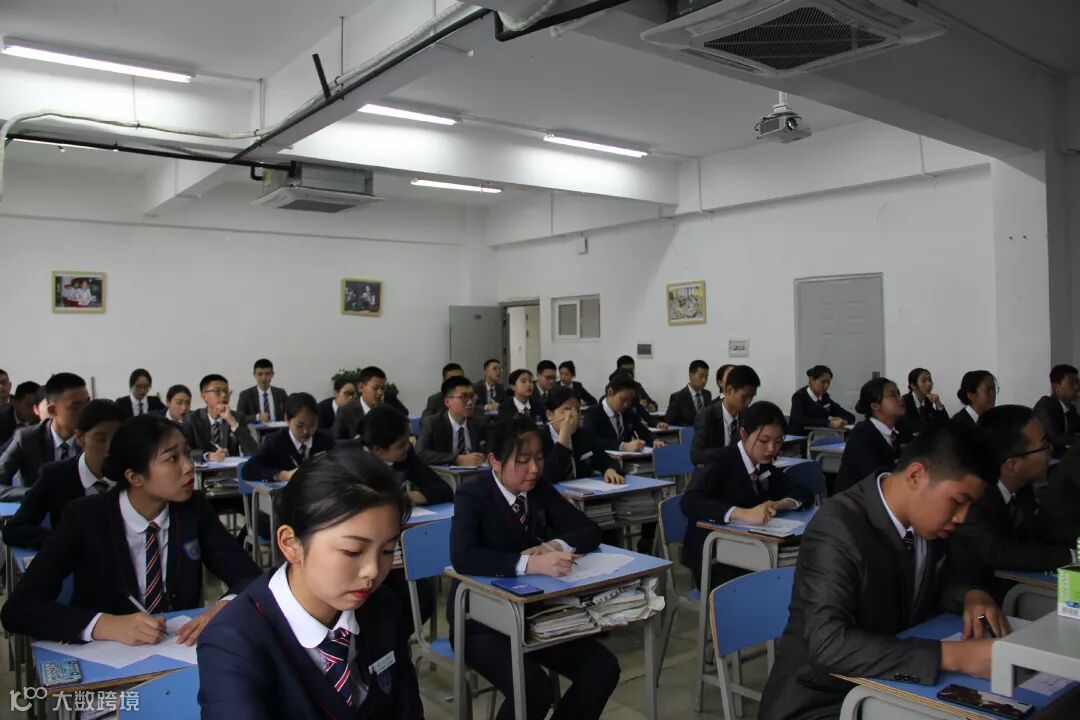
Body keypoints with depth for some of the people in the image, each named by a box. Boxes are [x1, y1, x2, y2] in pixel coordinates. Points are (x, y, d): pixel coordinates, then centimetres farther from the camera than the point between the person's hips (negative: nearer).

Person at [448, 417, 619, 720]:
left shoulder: (540, 489, 1)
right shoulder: (472, 496, -15)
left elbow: (590, 531, 1)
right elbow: (463, 557, -32)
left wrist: (556, 545, -21)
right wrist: (530, 563, -43)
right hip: (481, 620, -5)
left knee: (603, 669, -11)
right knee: (533, 688, -28)